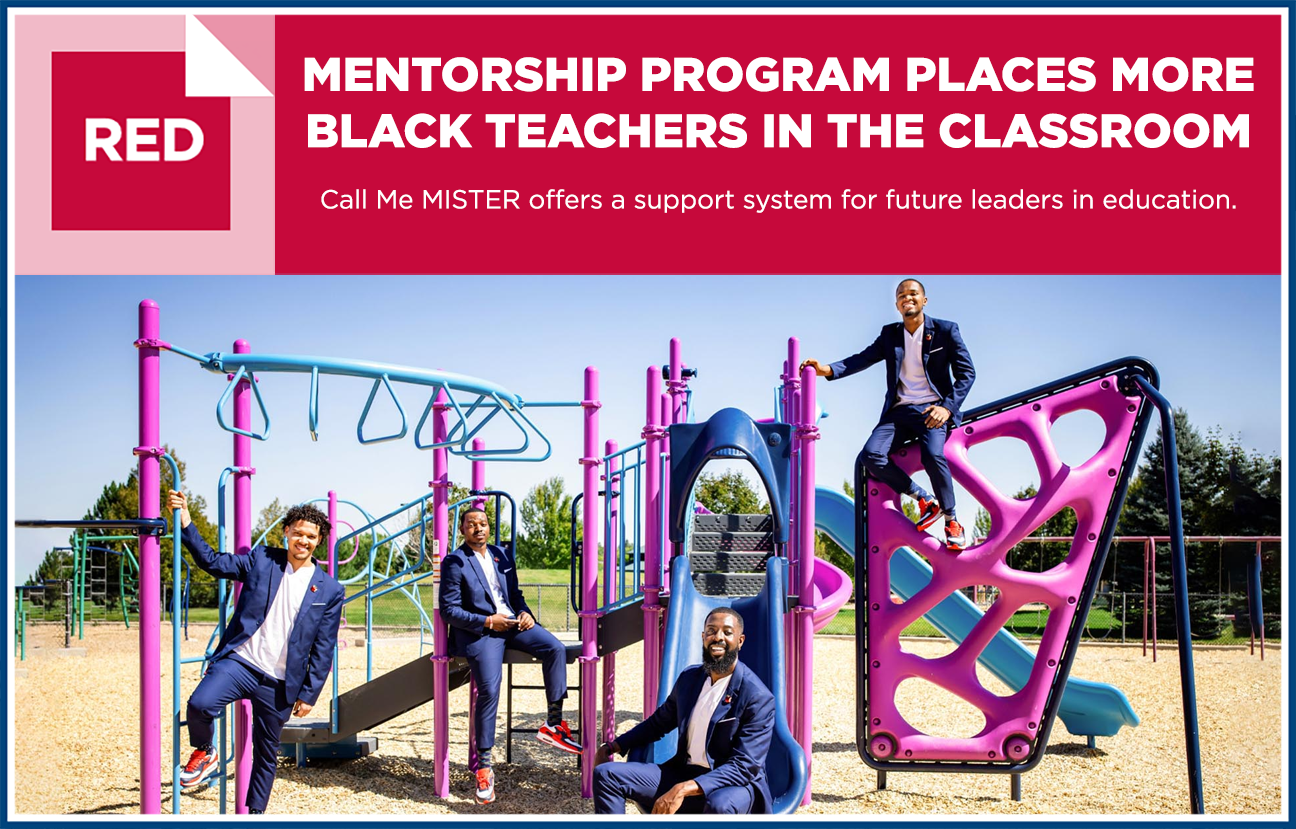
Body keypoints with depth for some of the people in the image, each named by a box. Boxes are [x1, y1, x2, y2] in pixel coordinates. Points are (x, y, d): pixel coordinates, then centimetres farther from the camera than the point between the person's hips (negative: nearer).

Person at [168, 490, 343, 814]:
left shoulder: (329, 590, 3)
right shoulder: (261, 560, 5)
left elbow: (323, 649, 5)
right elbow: (213, 562, 5)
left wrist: (309, 694, 2)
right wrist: (186, 524, -6)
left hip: (279, 683, 1)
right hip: (239, 661, -1)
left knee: (266, 752, 10)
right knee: (200, 705, -27)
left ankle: (256, 812, 30)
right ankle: (204, 754, 5)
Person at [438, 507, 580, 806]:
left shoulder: (502, 556, 16)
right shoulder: (454, 562, -2)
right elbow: (449, 610, -7)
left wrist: (525, 613, -1)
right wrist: (487, 622, -15)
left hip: (512, 622, 6)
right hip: (479, 630, -5)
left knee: (555, 648, -19)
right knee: (488, 691, -22)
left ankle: (553, 724, -13)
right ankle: (484, 767, -9)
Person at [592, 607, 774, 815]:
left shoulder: (759, 697, -13)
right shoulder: (689, 678, 8)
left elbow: (744, 767, -20)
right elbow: (659, 722, 27)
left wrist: (684, 789, -31)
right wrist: (612, 747, 17)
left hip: (735, 785, -6)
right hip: (684, 772, 7)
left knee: (720, 805, -43)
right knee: (606, 774, -6)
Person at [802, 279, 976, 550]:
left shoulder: (945, 330, 3)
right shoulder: (890, 334, 13)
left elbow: (966, 372, 0)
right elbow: (863, 358, 2)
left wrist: (948, 407, -15)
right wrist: (828, 370, -16)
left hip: (932, 409, -4)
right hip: (899, 411, 4)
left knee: (933, 455, -33)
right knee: (872, 454, -22)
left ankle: (951, 521, -10)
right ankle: (924, 500, -4)